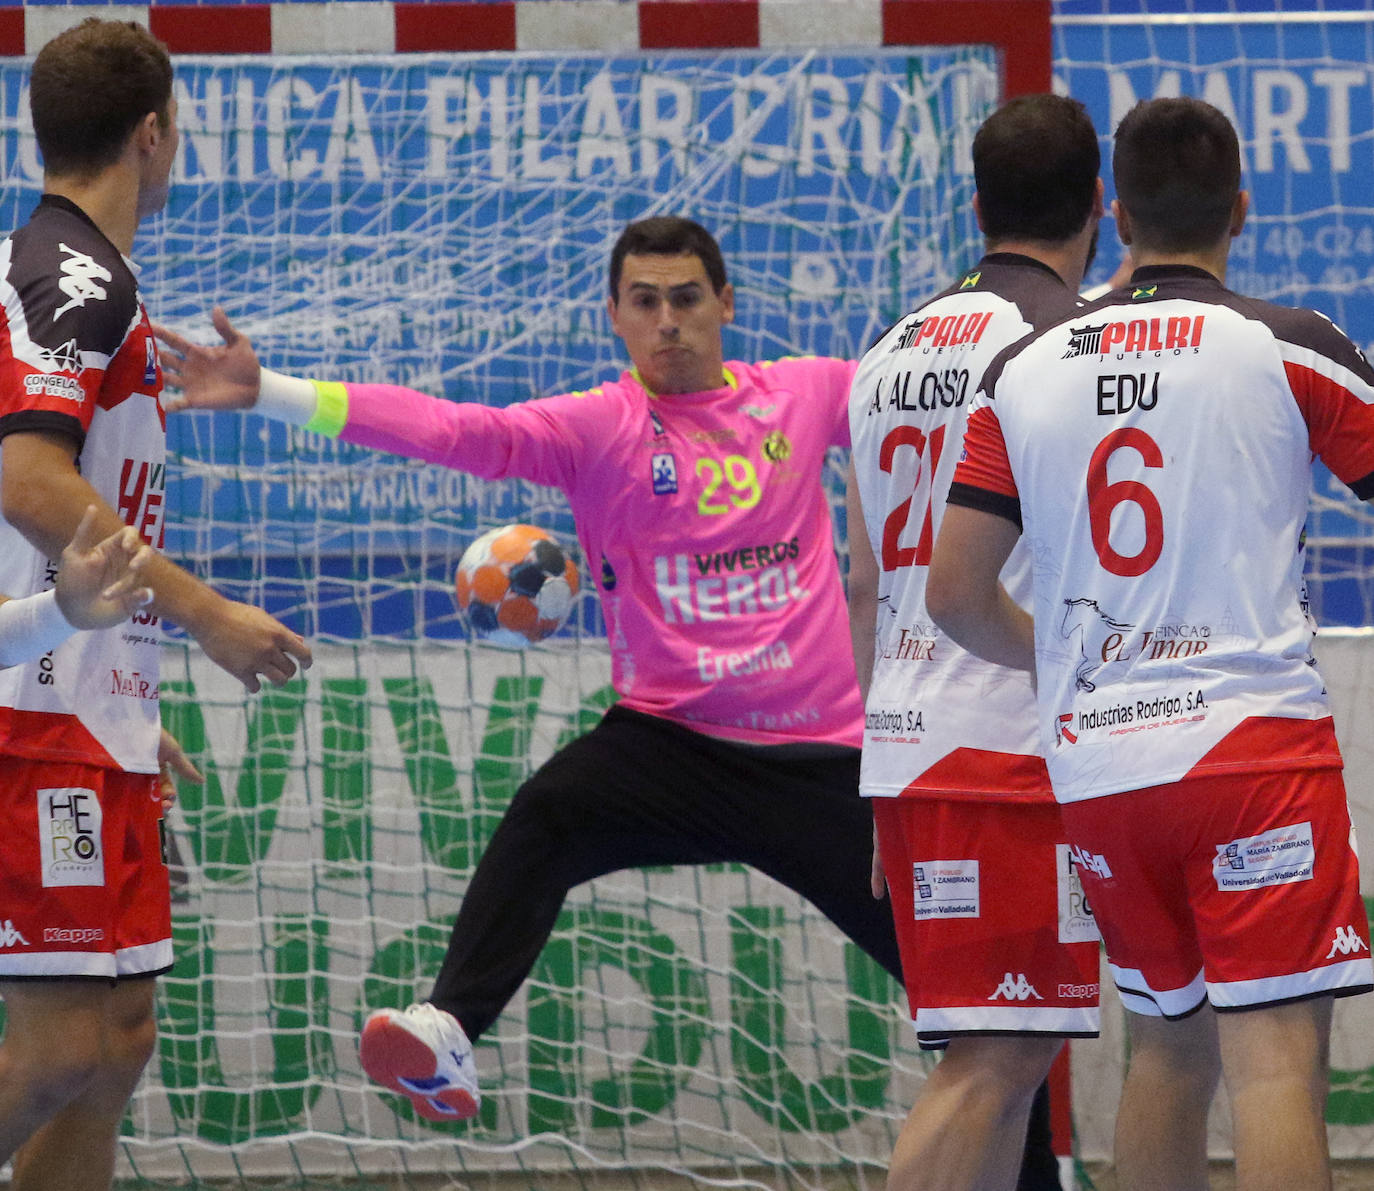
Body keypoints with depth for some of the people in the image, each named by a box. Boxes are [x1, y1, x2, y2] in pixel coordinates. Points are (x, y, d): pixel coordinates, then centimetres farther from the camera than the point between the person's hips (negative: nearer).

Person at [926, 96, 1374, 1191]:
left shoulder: (1024, 374, 8)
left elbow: (955, 596, 8)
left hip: (1094, 763, 5)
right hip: (1253, 733, -5)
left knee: (1169, 1050, 20)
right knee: (1276, 1063, -10)